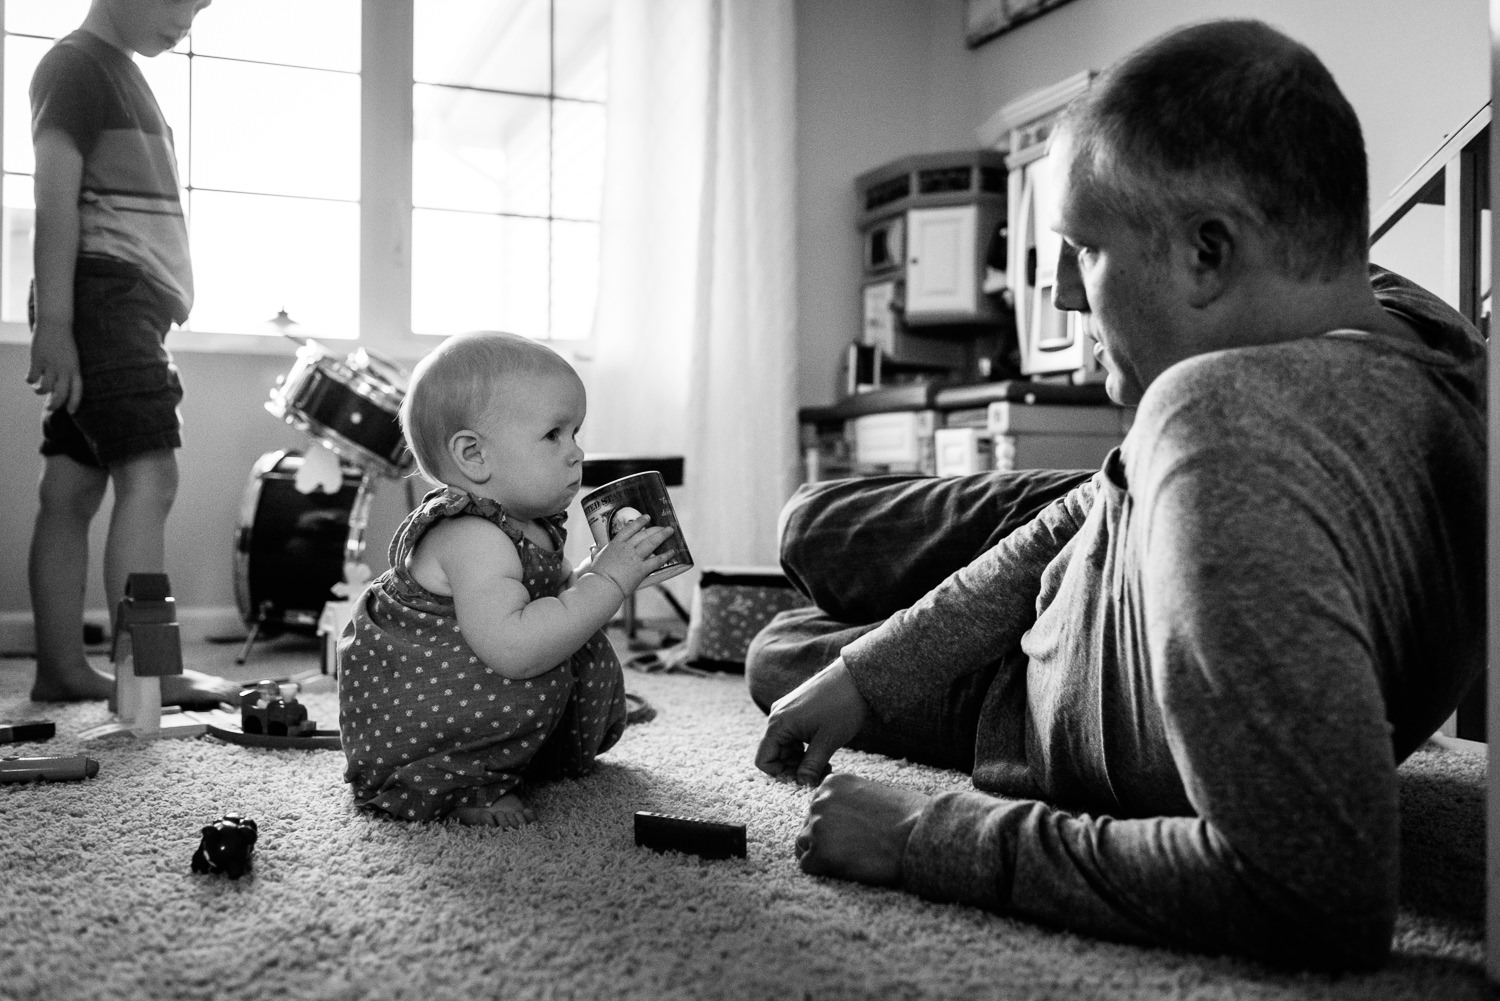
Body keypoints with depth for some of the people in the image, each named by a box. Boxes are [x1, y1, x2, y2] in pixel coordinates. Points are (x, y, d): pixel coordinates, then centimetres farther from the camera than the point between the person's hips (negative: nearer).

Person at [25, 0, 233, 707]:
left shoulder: (121, 72, 26)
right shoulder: (77, 63, -3)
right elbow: (55, 193, -12)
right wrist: (54, 322, -20)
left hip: (129, 305, 9)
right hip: (103, 295, -9)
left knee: (74, 489, 6)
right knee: (148, 475, -16)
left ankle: (61, 669, 8)